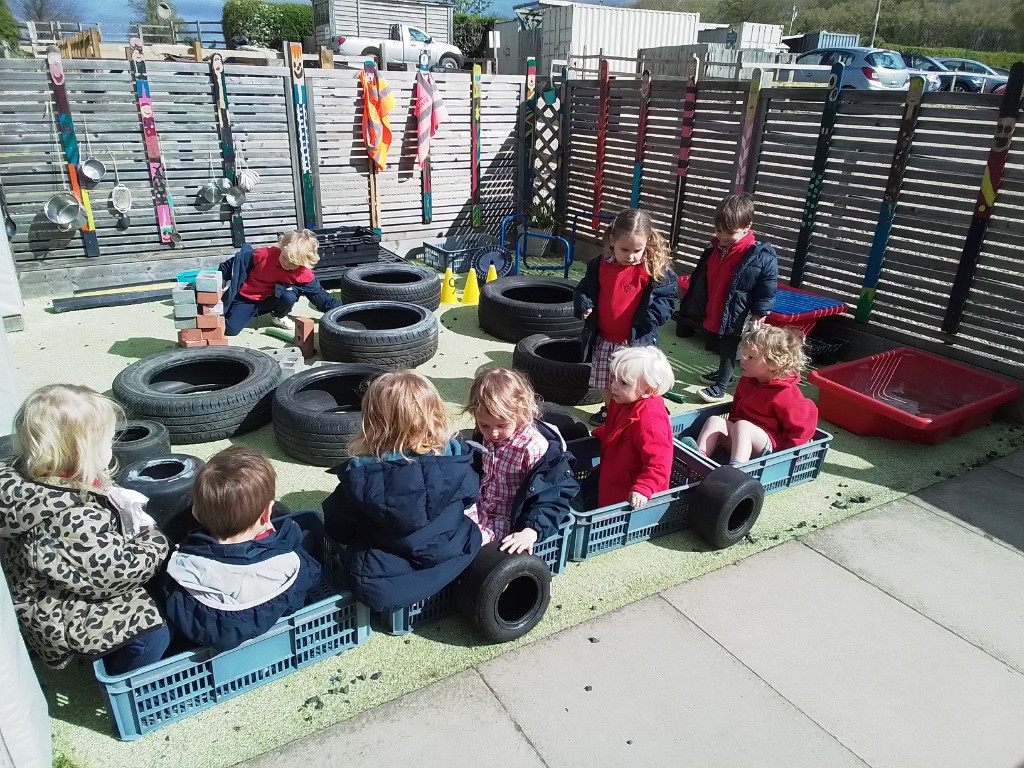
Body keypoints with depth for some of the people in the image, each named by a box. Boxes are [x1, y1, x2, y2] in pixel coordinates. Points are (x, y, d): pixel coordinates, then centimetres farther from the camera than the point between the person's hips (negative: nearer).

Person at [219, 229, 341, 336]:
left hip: (271, 299, 1)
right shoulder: (266, 254, -25)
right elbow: (237, 263, -10)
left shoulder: (304, 275, -19)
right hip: (245, 297, -1)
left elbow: (318, 294, -7)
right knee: (230, 329, -14)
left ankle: (278, 316, 3)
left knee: (289, 296, -31)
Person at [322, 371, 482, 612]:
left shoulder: (358, 477, -25)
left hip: (380, 583, -1)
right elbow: (470, 495, 2)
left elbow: (337, 529, -8)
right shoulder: (455, 460, -21)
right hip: (450, 565, 1)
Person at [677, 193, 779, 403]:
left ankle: (720, 387, 14)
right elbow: (699, 279, 12)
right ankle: (722, 373, 43)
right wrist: (695, 305, 18)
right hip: (714, 312, 7)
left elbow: (767, 289, -15)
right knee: (721, 345, 24)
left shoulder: (762, 256, -20)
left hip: (736, 315, -7)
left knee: (728, 349, 4)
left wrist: (759, 314, -15)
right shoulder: (713, 249, 0)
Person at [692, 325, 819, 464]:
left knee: (742, 426, -35)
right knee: (715, 420, -16)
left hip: (767, 447, -8)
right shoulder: (746, 381, 10)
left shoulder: (786, 394, -14)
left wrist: (780, 450, -14)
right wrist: (730, 426, 14)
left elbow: (801, 428, -13)